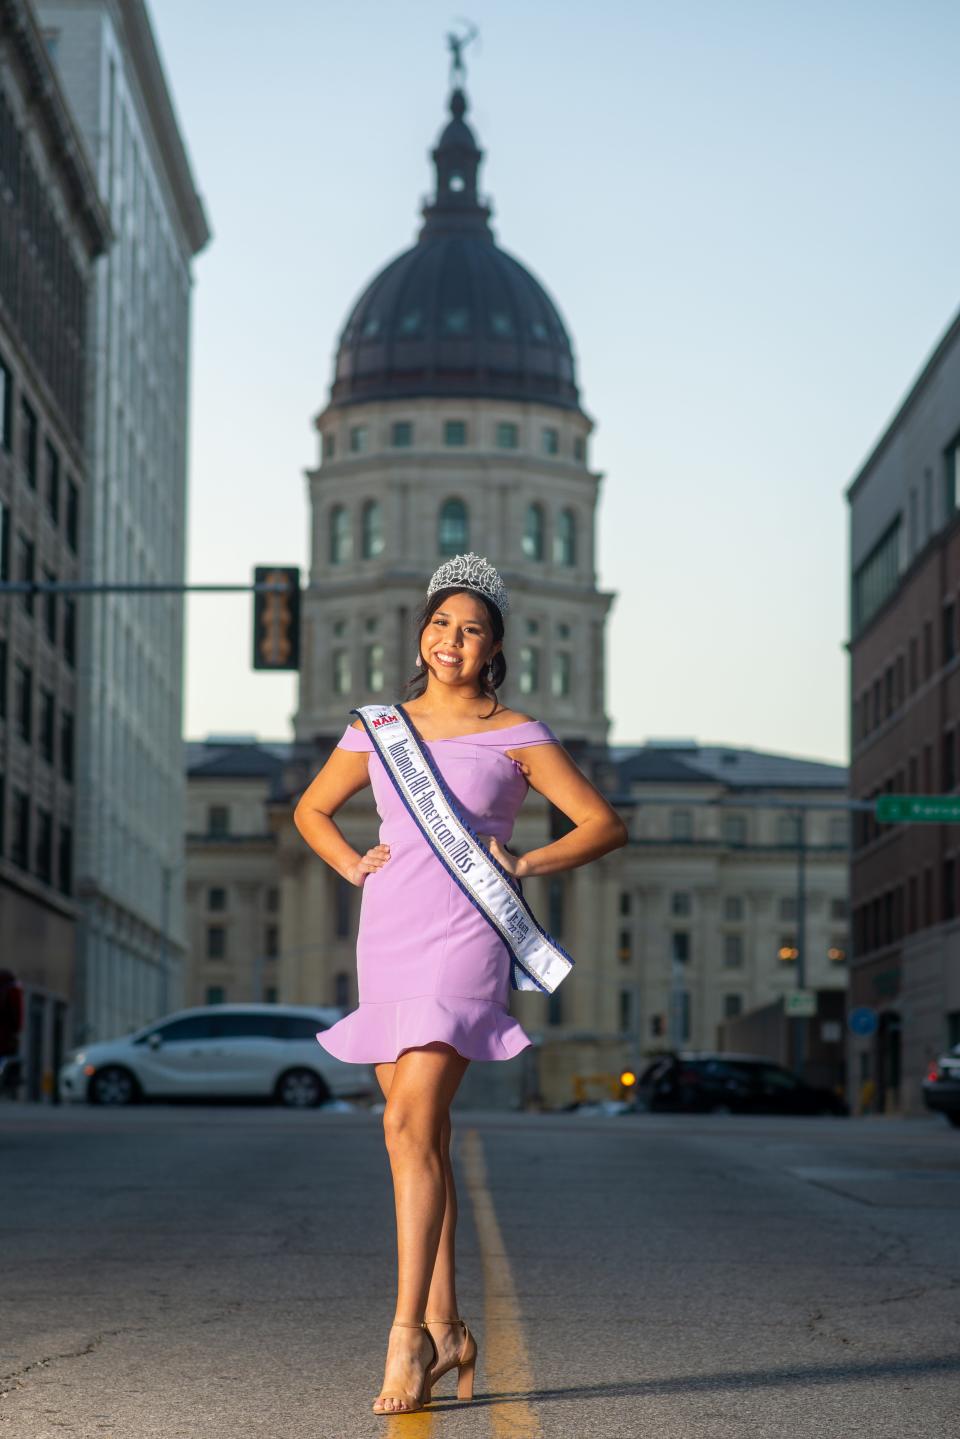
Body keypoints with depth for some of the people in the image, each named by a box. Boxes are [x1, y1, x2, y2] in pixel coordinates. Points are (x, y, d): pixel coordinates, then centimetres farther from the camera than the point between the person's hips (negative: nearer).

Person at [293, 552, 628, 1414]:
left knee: (412, 1125, -17)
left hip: (462, 945, -5)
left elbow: (605, 825, 0)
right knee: (418, 1138, 6)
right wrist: (353, 865, 7)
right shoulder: (381, 728, 12)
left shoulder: (514, 736, 1)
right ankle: (447, 1330, 14)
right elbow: (311, 809, 25)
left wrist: (522, 865, -10)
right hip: (386, 940, 5)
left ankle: (409, 1332, -16)